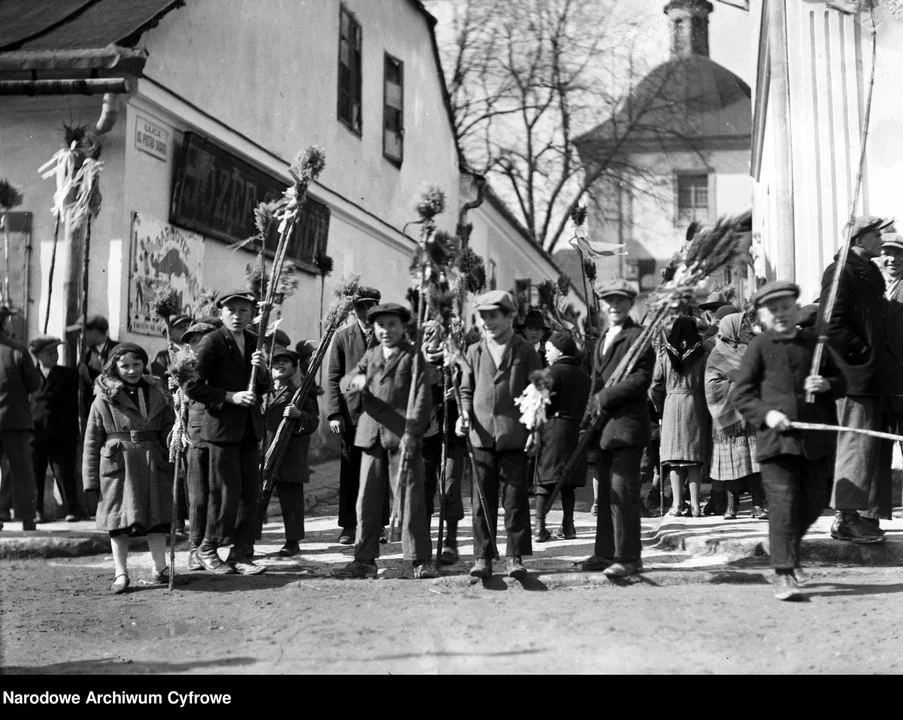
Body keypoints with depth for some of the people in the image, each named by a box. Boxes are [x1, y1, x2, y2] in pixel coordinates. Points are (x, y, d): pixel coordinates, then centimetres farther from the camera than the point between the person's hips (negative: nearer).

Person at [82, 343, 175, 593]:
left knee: (156, 516, 6)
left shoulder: (157, 394, 8)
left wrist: (173, 464, 2)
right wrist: (91, 478, -4)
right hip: (118, 464, -2)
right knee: (120, 519, 1)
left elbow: (169, 432, 10)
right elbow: (92, 440, 0)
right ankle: (121, 573, 8)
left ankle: (160, 569, 16)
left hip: (152, 462, 2)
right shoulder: (104, 397, 0)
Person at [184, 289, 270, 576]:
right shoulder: (211, 342, -8)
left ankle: (241, 553, 14)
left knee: (250, 492, 5)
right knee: (224, 492, -3)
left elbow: (262, 389, 14)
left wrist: (262, 371, -7)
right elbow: (192, 387, -13)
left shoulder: (254, 342, 12)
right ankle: (207, 549, 14)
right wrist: (230, 397, -18)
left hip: (248, 429, 6)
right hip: (218, 427, -6)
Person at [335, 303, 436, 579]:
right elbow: (344, 382, 7)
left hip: (402, 436, -5)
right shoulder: (370, 356, 18)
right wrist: (355, 381, -18)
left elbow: (421, 397, -6)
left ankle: (420, 560, 2)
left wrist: (411, 433, -16)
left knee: (410, 500, -4)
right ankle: (365, 560, 13)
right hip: (371, 436, 5)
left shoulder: (414, 357, 2)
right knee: (367, 501, 6)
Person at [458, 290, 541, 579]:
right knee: (483, 500, 4)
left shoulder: (526, 351, 3)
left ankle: (515, 557, 9)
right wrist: (465, 414, -2)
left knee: (515, 499, 1)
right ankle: (482, 557, 10)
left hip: (514, 435, -2)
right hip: (482, 435, 2)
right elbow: (466, 390, 16)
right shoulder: (474, 352, 11)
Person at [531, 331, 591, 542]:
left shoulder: (551, 372, -5)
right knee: (568, 481, 10)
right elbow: (588, 405, 14)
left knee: (544, 478, -4)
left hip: (553, 427, -5)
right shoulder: (584, 375, 14)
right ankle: (568, 526, 11)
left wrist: (532, 431, -8)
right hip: (577, 430, 5)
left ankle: (540, 527, -8)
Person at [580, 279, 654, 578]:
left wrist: (604, 398, -14)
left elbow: (642, 378, -15)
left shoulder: (638, 336, -5)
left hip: (627, 424, -8)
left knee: (622, 491, -8)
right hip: (603, 426, 8)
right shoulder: (602, 341, 22)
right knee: (606, 493, 11)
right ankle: (605, 553, 17)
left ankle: (629, 557, -3)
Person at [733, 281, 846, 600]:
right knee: (783, 505, -8)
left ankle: (787, 553, 37)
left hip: (817, 440, 4)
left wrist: (827, 385, -3)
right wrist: (766, 413, -18)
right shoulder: (758, 348, 1)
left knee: (813, 503, 12)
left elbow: (841, 380, 20)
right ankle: (783, 573, -3)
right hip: (777, 439, -4)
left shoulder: (815, 343, 12)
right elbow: (741, 395, -2)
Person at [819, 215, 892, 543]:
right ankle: (845, 518, -6)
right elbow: (831, 324, -20)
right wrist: (863, 352, -17)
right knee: (857, 442, -10)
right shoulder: (840, 272, -11)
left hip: (871, 373, 10)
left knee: (872, 444, 12)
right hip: (854, 372, -10)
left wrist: (879, 354, 14)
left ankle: (864, 514, 19)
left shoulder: (869, 273, 20)